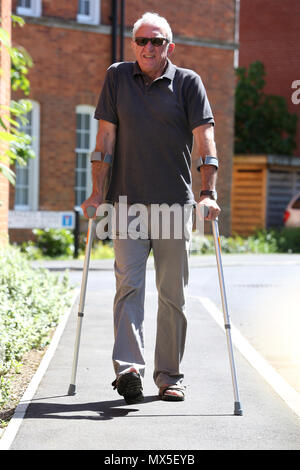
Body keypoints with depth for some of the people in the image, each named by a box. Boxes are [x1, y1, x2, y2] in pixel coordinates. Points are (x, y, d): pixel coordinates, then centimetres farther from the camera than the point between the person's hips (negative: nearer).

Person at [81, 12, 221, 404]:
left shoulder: (188, 83, 4)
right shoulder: (117, 78, 9)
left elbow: (204, 138, -4)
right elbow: (106, 137, 8)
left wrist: (208, 192, -14)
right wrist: (97, 191, 2)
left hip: (175, 203, 0)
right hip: (127, 202, 0)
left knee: (173, 294, 3)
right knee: (129, 285, -11)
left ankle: (170, 376, 12)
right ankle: (129, 369, -18)